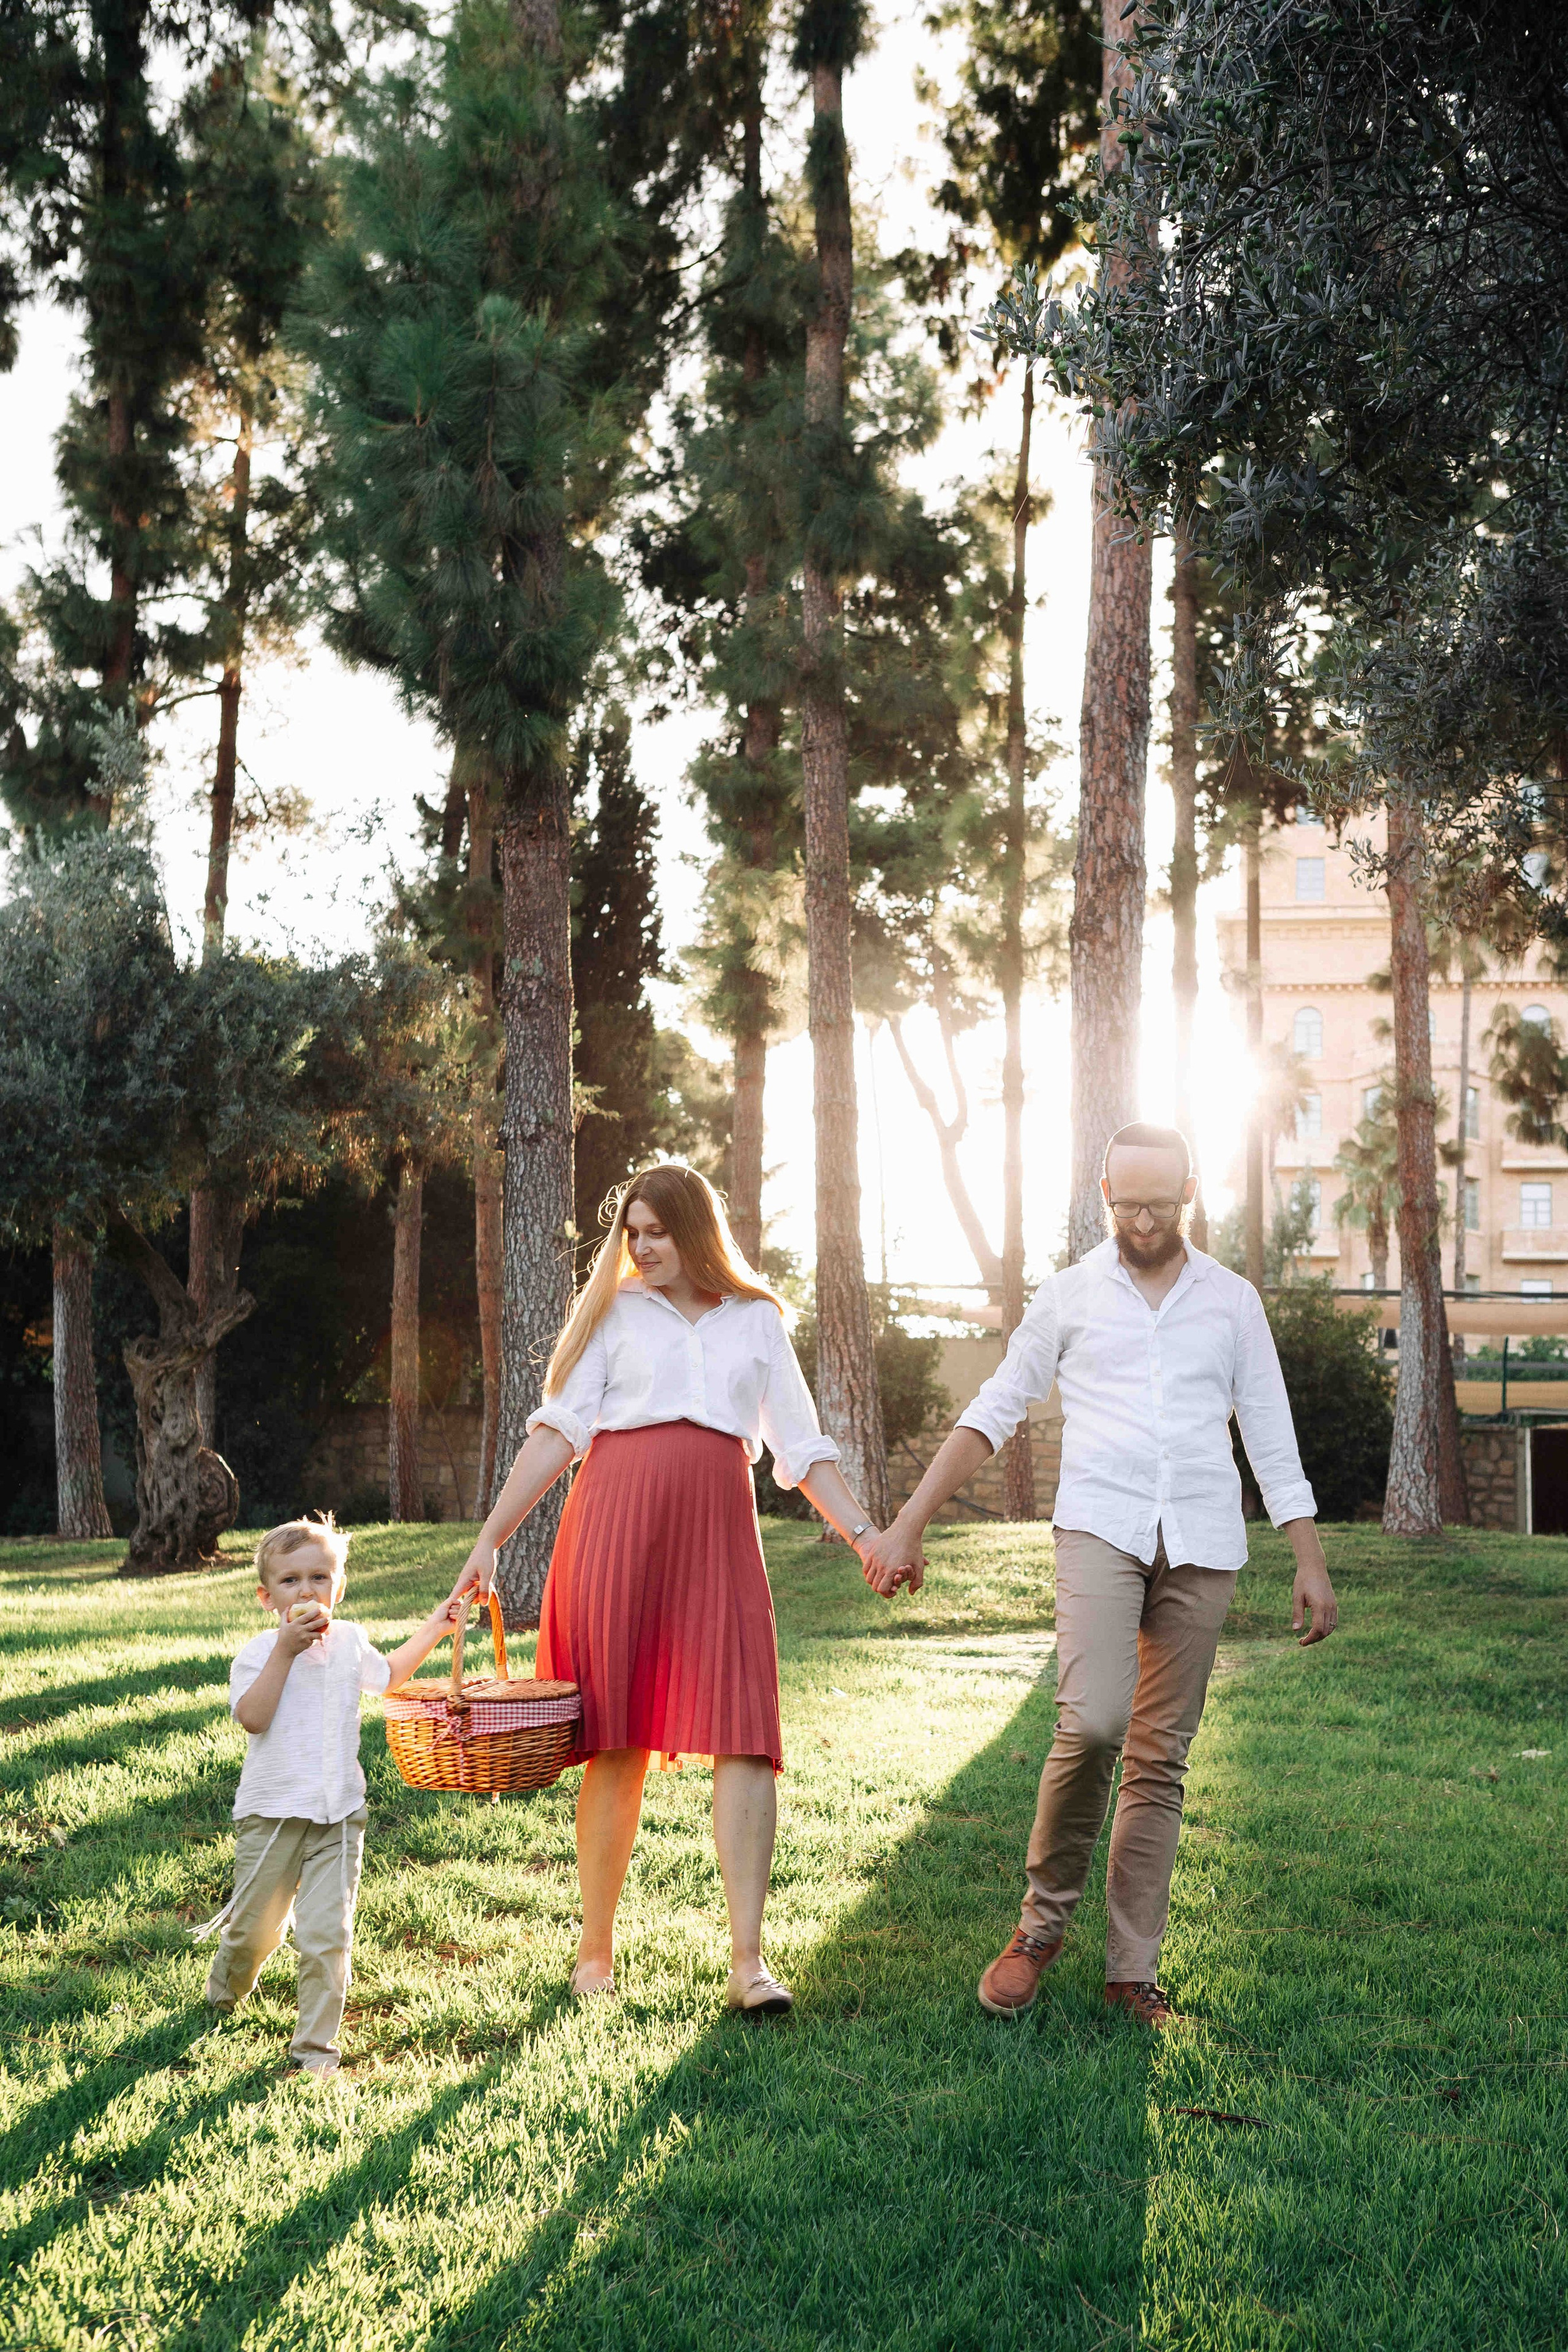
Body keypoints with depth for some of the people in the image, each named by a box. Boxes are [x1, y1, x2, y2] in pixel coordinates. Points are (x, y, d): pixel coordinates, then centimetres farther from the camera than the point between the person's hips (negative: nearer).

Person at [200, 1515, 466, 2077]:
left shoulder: (350, 1641, 8)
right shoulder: (259, 1653, -6)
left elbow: (386, 1676, 29)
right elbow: (253, 1717, -23)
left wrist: (433, 1629, 26)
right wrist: (285, 1652, -24)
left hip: (339, 1815, 2)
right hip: (272, 1813, -2)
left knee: (327, 1934, -8)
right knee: (256, 1925, 11)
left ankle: (317, 2044, 2)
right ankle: (225, 1990, 44)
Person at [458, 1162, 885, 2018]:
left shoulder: (757, 1320, 18)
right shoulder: (615, 1312, 14)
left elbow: (802, 1449, 19)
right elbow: (557, 1431, 7)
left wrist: (863, 1534, 7)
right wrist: (490, 1538, -2)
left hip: (718, 1531, 1)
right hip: (617, 1522, -1)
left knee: (744, 1733, -11)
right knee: (616, 1742, -1)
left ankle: (747, 1961, -11)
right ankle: (596, 1948, 11)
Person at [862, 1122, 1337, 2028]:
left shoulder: (1233, 1300, 11)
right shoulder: (1071, 1295, 8)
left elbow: (1273, 1438, 12)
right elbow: (991, 1415, 11)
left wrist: (1312, 1562, 6)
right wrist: (909, 1526, 6)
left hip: (1202, 1546, 2)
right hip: (1102, 1528, -2)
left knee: (1161, 1758, 2)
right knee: (1092, 1722, -22)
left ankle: (1135, 1970, 9)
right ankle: (1045, 1917, -1)